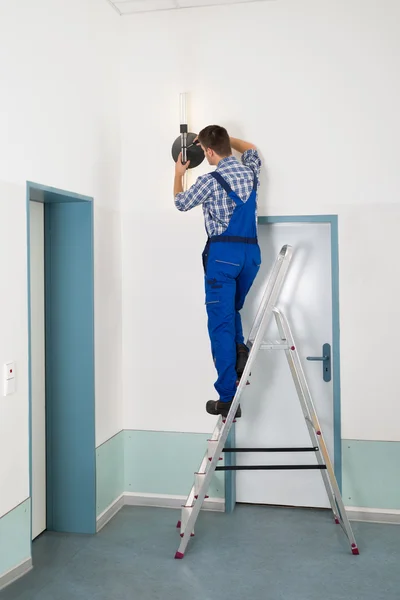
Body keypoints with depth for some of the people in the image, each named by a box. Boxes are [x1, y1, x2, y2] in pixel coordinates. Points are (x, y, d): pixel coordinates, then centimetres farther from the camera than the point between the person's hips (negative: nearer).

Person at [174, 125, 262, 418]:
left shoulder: (210, 181, -7)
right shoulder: (250, 171, 9)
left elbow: (181, 203, 12)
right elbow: (251, 150, 35)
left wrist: (178, 174, 28)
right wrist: (224, 138, 38)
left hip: (223, 253, -6)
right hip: (251, 253, 6)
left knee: (221, 323, -3)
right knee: (232, 310, 26)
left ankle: (228, 399, -3)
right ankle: (240, 351, -2)